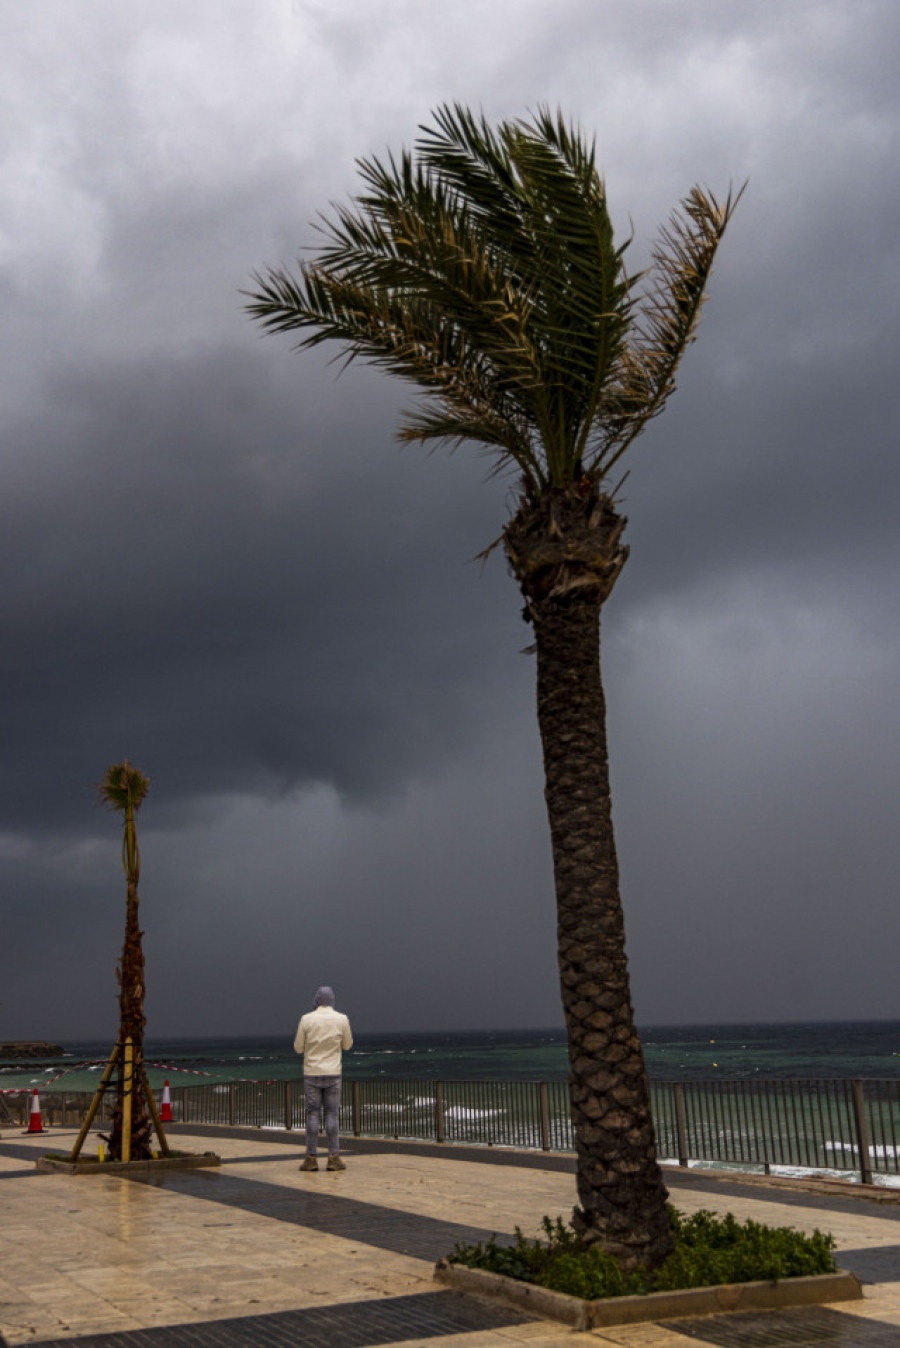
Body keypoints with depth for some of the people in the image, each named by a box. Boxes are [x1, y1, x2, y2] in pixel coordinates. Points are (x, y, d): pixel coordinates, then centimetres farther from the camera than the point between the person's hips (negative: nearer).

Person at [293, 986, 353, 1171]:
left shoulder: (306, 1019, -5)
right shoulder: (342, 1019, -3)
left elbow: (298, 1048, 1)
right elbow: (347, 1045, 10)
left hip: (311, 1074, 0)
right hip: (332, 1073, 0)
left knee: (313, 1114, 4)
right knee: (332, 1114, 4)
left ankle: (311, 1158, 3)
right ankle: (334, 1158, 1)